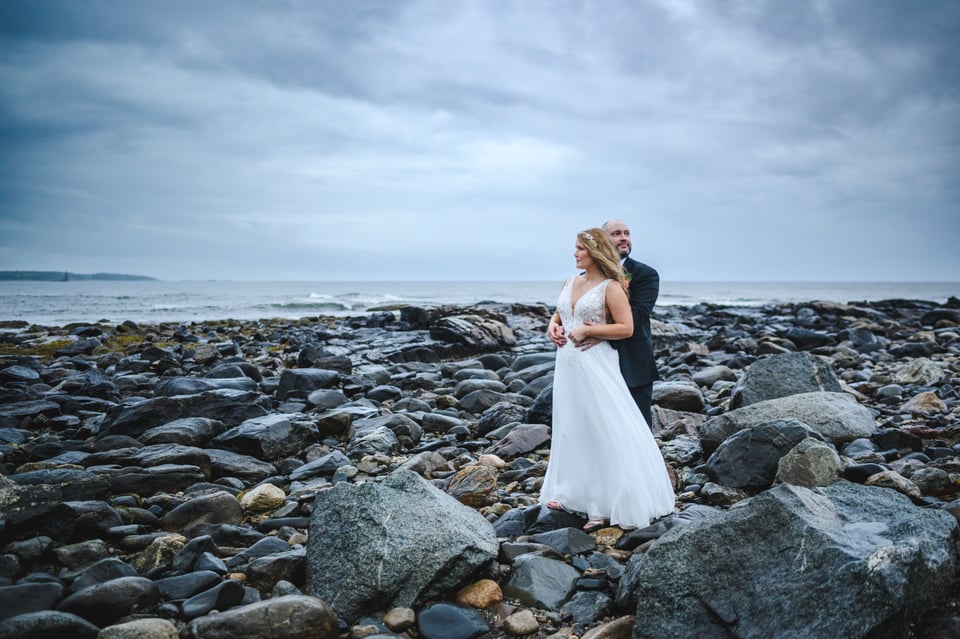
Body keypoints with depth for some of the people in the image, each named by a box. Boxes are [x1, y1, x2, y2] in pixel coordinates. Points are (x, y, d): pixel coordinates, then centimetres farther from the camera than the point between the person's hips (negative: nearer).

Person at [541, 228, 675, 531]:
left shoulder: (611, 287, -9)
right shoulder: (570, 283, 11)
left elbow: (626, 328, -14)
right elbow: (558, 314, 23)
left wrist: (587, 330, -16)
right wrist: (553, 326, 1)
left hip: (595, 365, -7)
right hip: (567, 364, 8)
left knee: (604, 431, -3)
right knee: (571, 427, 15)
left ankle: (607, 505, 4)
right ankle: (571, 492, 29)